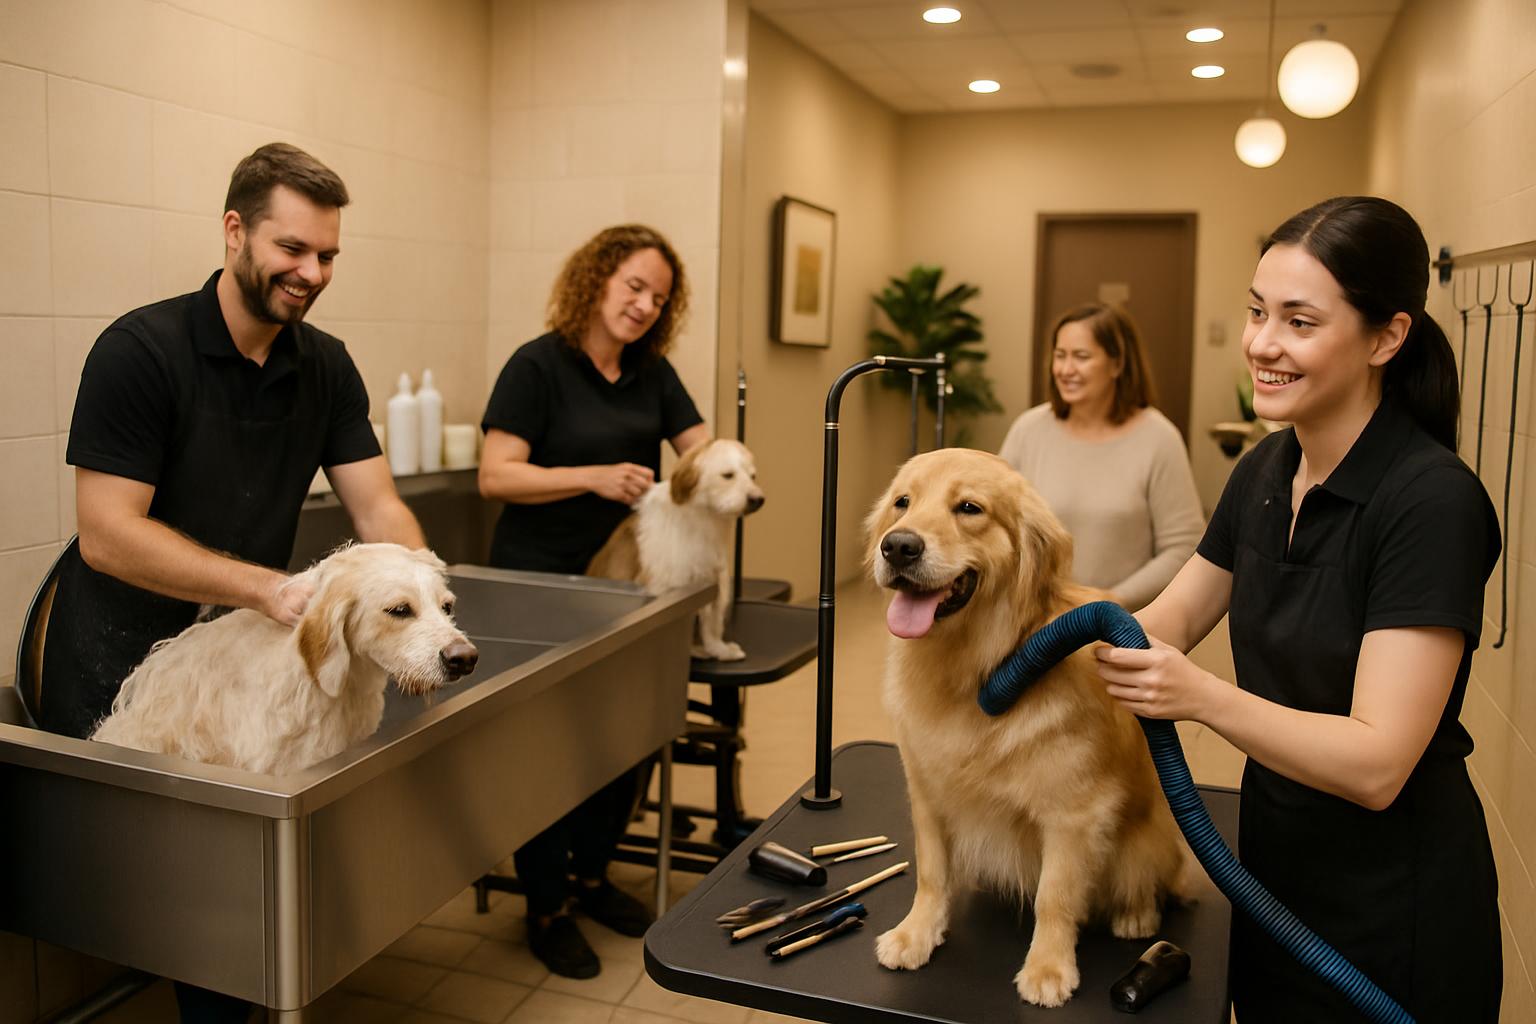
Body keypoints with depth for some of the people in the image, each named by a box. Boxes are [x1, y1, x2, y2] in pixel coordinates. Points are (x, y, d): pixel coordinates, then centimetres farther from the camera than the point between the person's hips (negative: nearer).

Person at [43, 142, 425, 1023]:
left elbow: (378, 505, -3)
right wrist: (272, 587, -30)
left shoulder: (327, 367, 2)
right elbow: (107, 534, -20)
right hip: (120, 667, -4)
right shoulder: (141, 349, -15)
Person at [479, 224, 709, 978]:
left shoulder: (652, 374, 8)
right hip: (540, 586, -6)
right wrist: (594, 477, -27)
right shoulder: (538, 366, -10)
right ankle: (545, 909, 20)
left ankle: (592, 875, 34)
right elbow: (495, 476, -17)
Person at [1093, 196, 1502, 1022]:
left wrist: (1203, 697, -37)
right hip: (1275, 864, 7)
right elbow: (1169, 622, 7)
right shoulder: (1265, 471, -1)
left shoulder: (1433, 501, -24)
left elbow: (1377, 765, -26)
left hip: (1392, 913, -6)